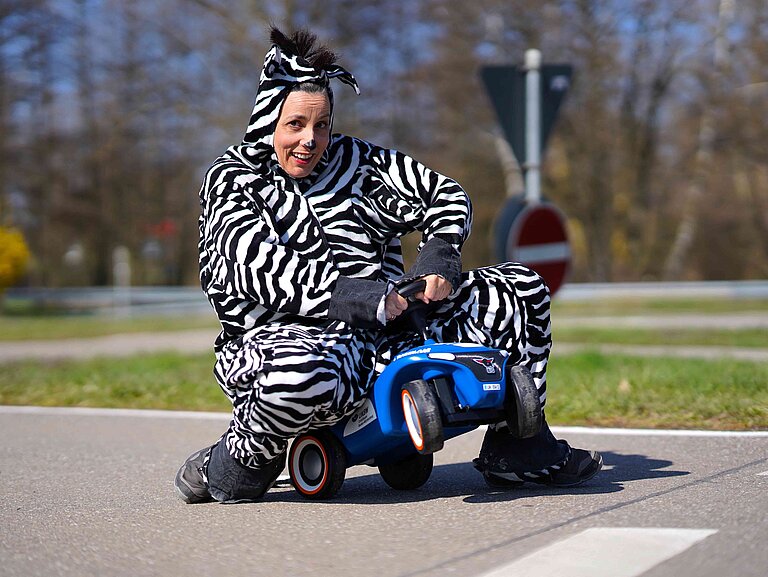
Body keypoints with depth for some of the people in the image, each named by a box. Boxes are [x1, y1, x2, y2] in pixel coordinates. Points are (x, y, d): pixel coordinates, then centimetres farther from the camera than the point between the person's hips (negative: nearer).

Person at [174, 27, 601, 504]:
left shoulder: (354, 159, 12)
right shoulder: (231, 180, -1)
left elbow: (445, 194, 12)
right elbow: (263, 268, -18)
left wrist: (439, 255, -10)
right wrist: (354, 296, -29)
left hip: (387, 331, 6)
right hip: (291, 335, -6)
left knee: (522, 289, 4)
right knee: (301, 375, -46)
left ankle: (515, 447, 12)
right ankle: (241, 464, -13)